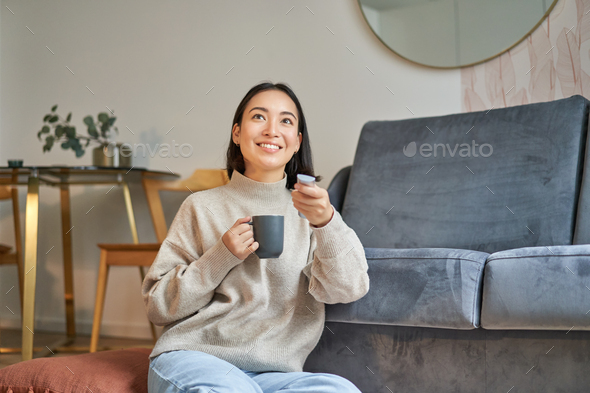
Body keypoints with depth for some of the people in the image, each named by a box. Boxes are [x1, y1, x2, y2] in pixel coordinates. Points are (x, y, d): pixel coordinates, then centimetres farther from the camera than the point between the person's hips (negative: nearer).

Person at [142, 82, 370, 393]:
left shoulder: (309, 211, 13)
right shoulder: (202, 207, 10)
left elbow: (349, 289, -6)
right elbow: (158, 306, 5)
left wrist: (326, 222, -24)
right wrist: (220, 258, -9)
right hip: (189, 357, -3)